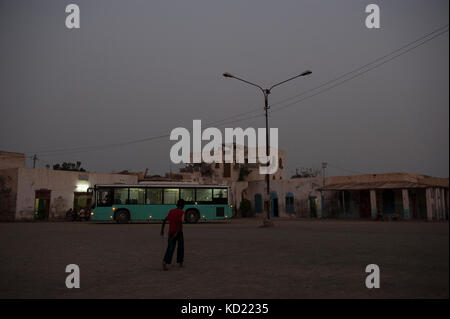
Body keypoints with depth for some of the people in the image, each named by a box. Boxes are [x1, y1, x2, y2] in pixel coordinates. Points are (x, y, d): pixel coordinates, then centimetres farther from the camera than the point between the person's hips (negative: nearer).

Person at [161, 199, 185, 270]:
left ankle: (165, 262, -21)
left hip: (171, 232, 4)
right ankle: (180, 263, 19)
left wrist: (162, 230, 11)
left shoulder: (171, 211, 9)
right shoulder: (182, 212, -7)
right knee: (180, 247, 15)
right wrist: (177, 232, -25)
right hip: (178, 232, -4)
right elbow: (180, 222, -20)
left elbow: (164, 220, 5)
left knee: (170, 248, 0)